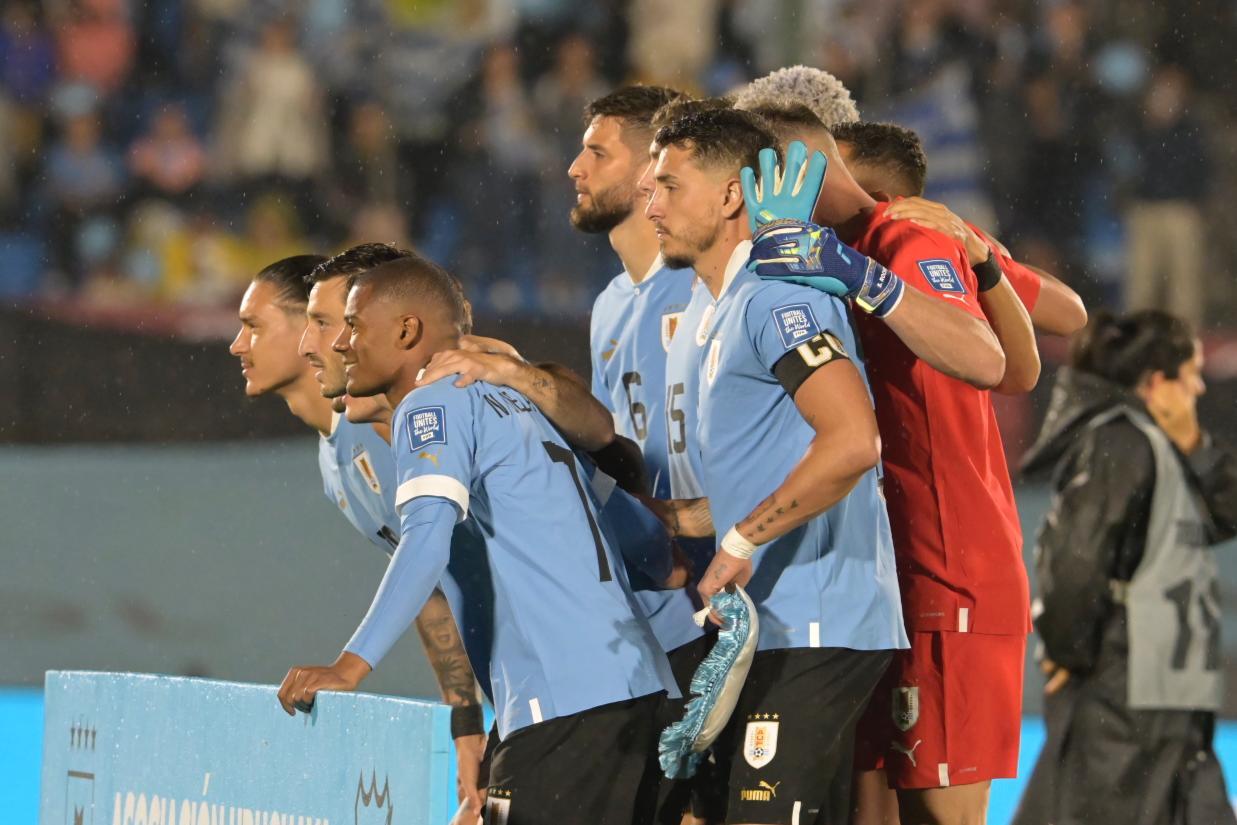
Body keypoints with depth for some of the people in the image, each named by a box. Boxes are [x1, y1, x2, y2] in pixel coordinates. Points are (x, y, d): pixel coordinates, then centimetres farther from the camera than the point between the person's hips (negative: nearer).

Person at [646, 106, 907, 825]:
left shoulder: (776, 298, -12)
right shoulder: (733, 311, 22)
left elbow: (853, 440, -26)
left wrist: (742, 540, -20)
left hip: (813, 633, -11)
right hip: (786, 631, 11)